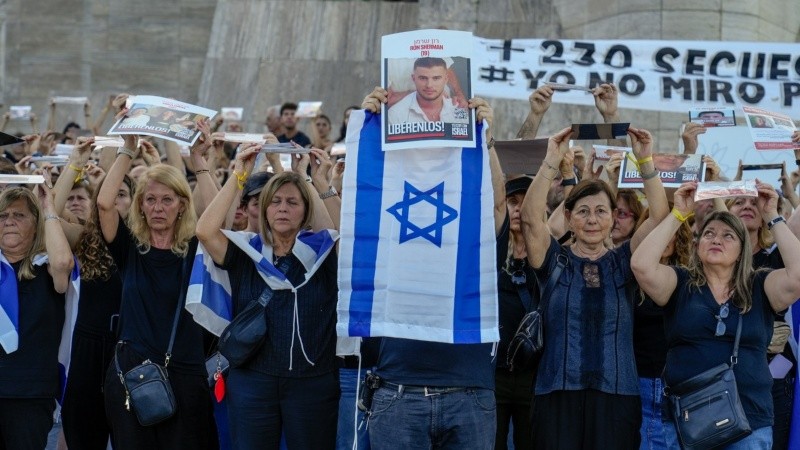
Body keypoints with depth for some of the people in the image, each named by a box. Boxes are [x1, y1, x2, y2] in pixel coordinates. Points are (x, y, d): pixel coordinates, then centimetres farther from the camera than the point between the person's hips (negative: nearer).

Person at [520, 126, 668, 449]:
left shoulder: (622, 262, 11)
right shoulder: (555, 260, 7)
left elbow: (659, 216, 0)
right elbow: (530, 217, -9)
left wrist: (645, 161, -11)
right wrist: (552, 162, -17)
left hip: (617, 395, 1)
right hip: (559, 394, -1)